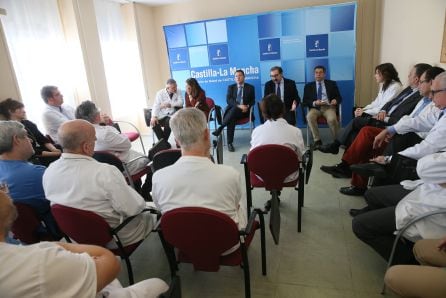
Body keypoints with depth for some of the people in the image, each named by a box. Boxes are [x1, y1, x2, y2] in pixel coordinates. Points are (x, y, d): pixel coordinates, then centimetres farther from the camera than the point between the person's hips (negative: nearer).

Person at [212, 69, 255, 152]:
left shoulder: (250, 87, 13)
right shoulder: (231, 87, 14)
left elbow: (253, 101, 7)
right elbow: (228, 100, -1)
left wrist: (247, 106, -15)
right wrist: (239, 105, -18)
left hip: (244, 111, -1)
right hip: (232, 110, 1)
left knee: (234, 110, -36)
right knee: (232, 118, -36)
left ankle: (220, 128, -30)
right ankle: (230, 143, -33)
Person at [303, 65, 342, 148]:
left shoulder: (332, 84, 15)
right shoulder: (309, 86, 14)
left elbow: (339, 97, 12)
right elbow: (305, 101, 6)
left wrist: (335, 100, -12)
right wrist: (314, 103, -14)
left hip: (329, 107, -1)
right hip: (315, 107, 1)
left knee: (332, 119, -33)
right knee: (310, 117, -33)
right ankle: (317, 140, -24)